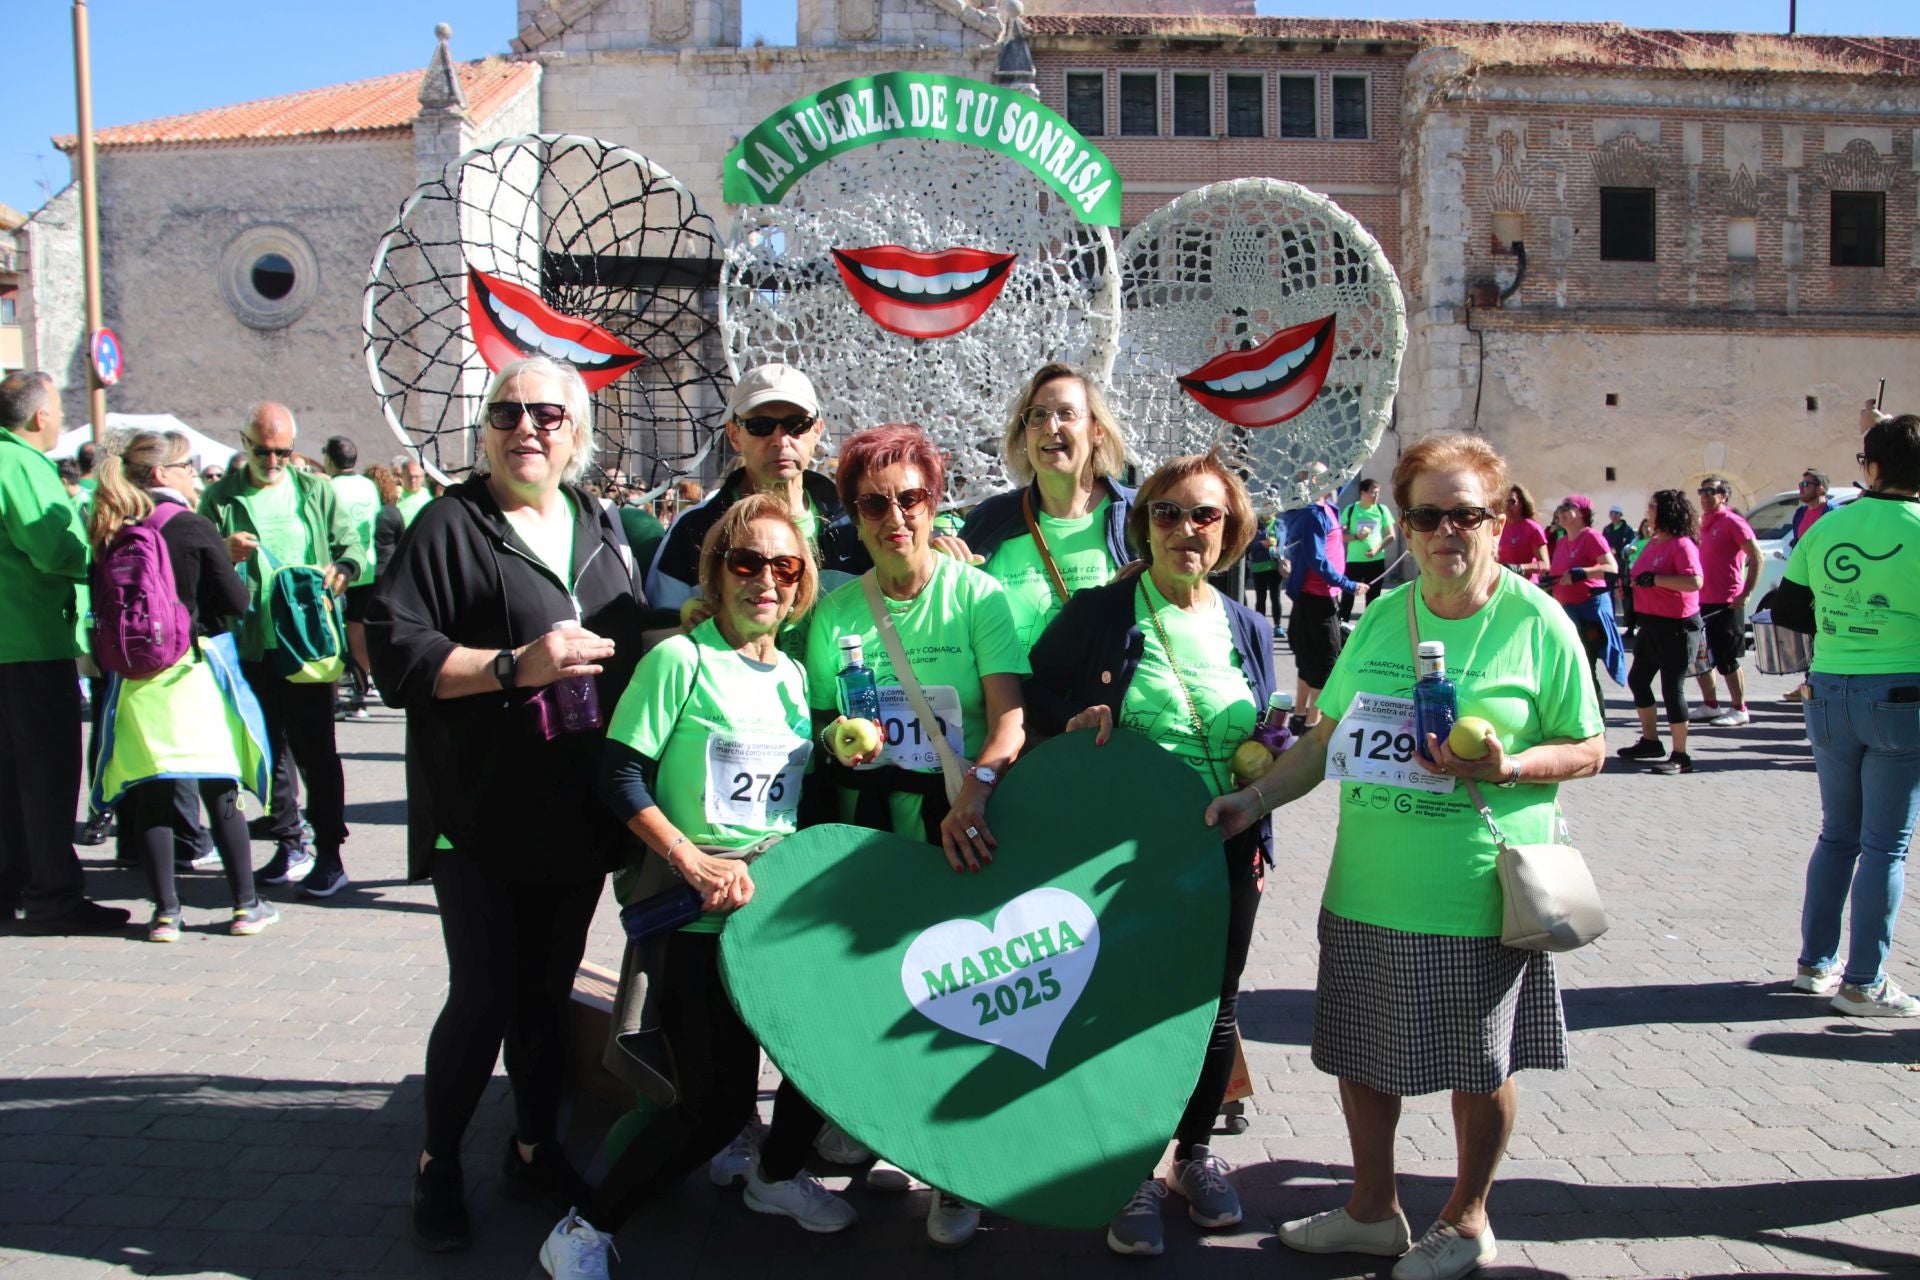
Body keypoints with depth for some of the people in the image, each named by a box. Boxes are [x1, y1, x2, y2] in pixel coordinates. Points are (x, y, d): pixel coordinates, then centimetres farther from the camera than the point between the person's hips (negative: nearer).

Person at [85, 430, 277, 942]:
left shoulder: (110, 533, 2)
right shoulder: (195, 529, -11)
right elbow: (236, 602, -10)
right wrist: (230, 562, 8)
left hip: (135, 675, 4)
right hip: (195, 669, -3)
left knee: (150, 794, 7)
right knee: (220, 791, 4)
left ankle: (165, 911, 10)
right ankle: (245, 905, 10)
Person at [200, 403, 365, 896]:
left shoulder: (315, 490, 8)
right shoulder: (221, 498, 6)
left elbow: (351, 543, 10)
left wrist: (343, 569, -13)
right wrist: (223, 553, -18)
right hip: (252, 645, 2)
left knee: (316, 748, -2)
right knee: (272, 748, 10)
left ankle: (329, 852, 3)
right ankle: (290, 845, 21)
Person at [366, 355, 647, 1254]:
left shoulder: (601, 526, 13)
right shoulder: (450, 524, -6)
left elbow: (634, 636, 26)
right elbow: (394, 652, -15)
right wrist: (516, 665, -22)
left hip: (578, 811, 5)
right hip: (482, 816, -5)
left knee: (549, 992, 14)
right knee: (484, 998, -3)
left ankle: (535, 1148, 31)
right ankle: (438, 1165, 18)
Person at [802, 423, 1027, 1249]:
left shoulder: (977, 595, -3)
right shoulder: (833, 611, 7)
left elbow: (1011, 716, -14)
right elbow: (819, 725, 14)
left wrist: (975, 790, -31)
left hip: (960, 828, -2)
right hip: (867, 832, 3)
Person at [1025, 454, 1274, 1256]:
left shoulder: (1249, 630, 8)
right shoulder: (1098, 612, -4)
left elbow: (1264, 741, 15)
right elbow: (1031, 689, 1)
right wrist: (1072, 720, -19)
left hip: (1226, 852, 4)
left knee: (1214, 1008, 15)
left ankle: (1195, 1152, 36)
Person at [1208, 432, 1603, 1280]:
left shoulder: (1536, 622, -6)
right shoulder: (1382, 617, 6)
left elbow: (1586, 750, -2)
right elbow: (1331, 737, 11)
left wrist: (1503, 770, -19)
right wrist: (1255, 798, 3)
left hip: (1480, 897, -4)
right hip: (1370, 890, 5)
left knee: (1479, 1065, 11)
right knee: (1360, 1051, 15)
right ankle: (1373, 1210, 36)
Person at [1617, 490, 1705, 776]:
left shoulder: (1682, 544, -17)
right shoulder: (1653, 542, 10)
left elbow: (1695, 581, -31)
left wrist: (1654, 579, -28)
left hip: (1676, 624, -10)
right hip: (1651, 622, 10)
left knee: (1672, 687, -7)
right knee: (1638, 679, 17)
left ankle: (1680, 756, 1)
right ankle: (1650, 741, 31)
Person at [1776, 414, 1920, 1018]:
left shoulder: (1826, 526, 2)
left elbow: (1786, 609, 7)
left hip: (1829, 695, 5)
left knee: (1838, 833, 17)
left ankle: (1816, 962, 23)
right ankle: (1863, 983, 9)